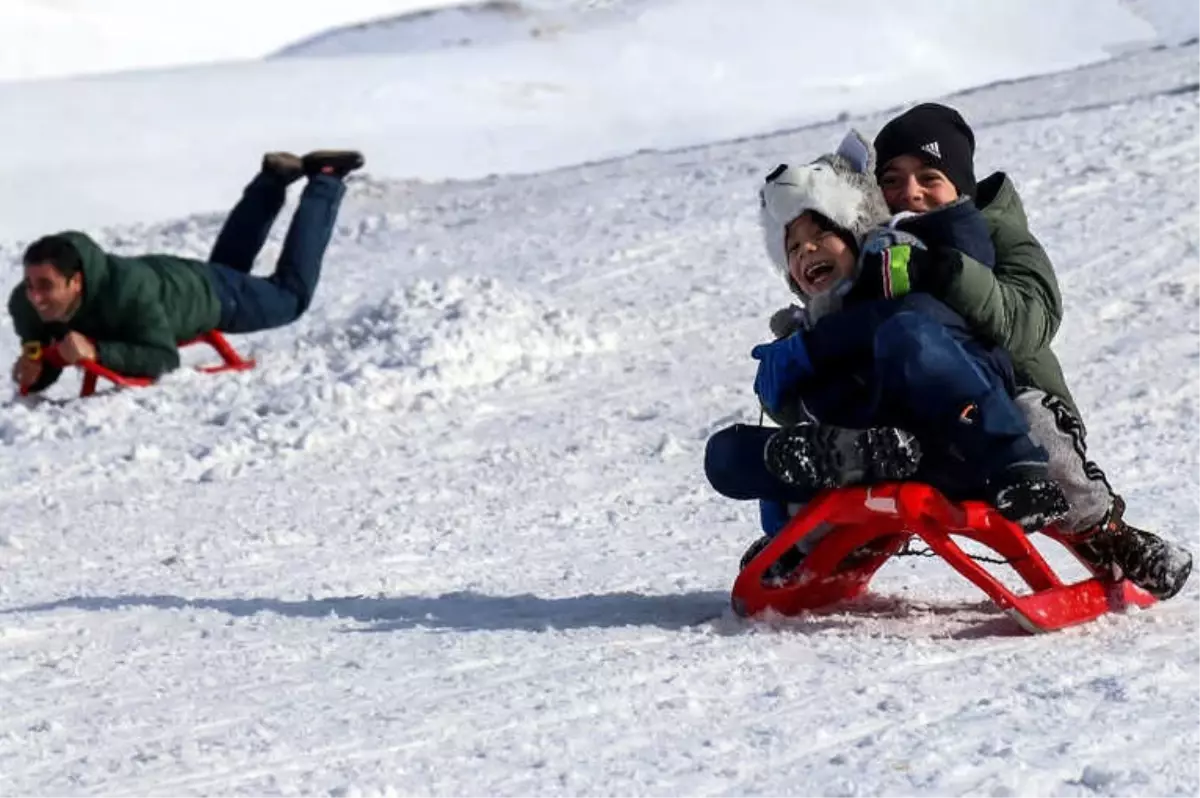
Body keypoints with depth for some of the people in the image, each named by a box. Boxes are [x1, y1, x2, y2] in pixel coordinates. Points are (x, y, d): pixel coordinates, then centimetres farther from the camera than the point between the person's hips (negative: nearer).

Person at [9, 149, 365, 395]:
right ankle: (274, 180, 47)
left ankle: (326, 182, 35)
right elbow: (43, 377, -18)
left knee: (292, 294, 22)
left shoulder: (128, 290, -49)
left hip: (203, 291, -5)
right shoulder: (25, 305, -33)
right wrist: (32, 371, -43)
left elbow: (164, 359, -43)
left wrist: (96, 351, -56)